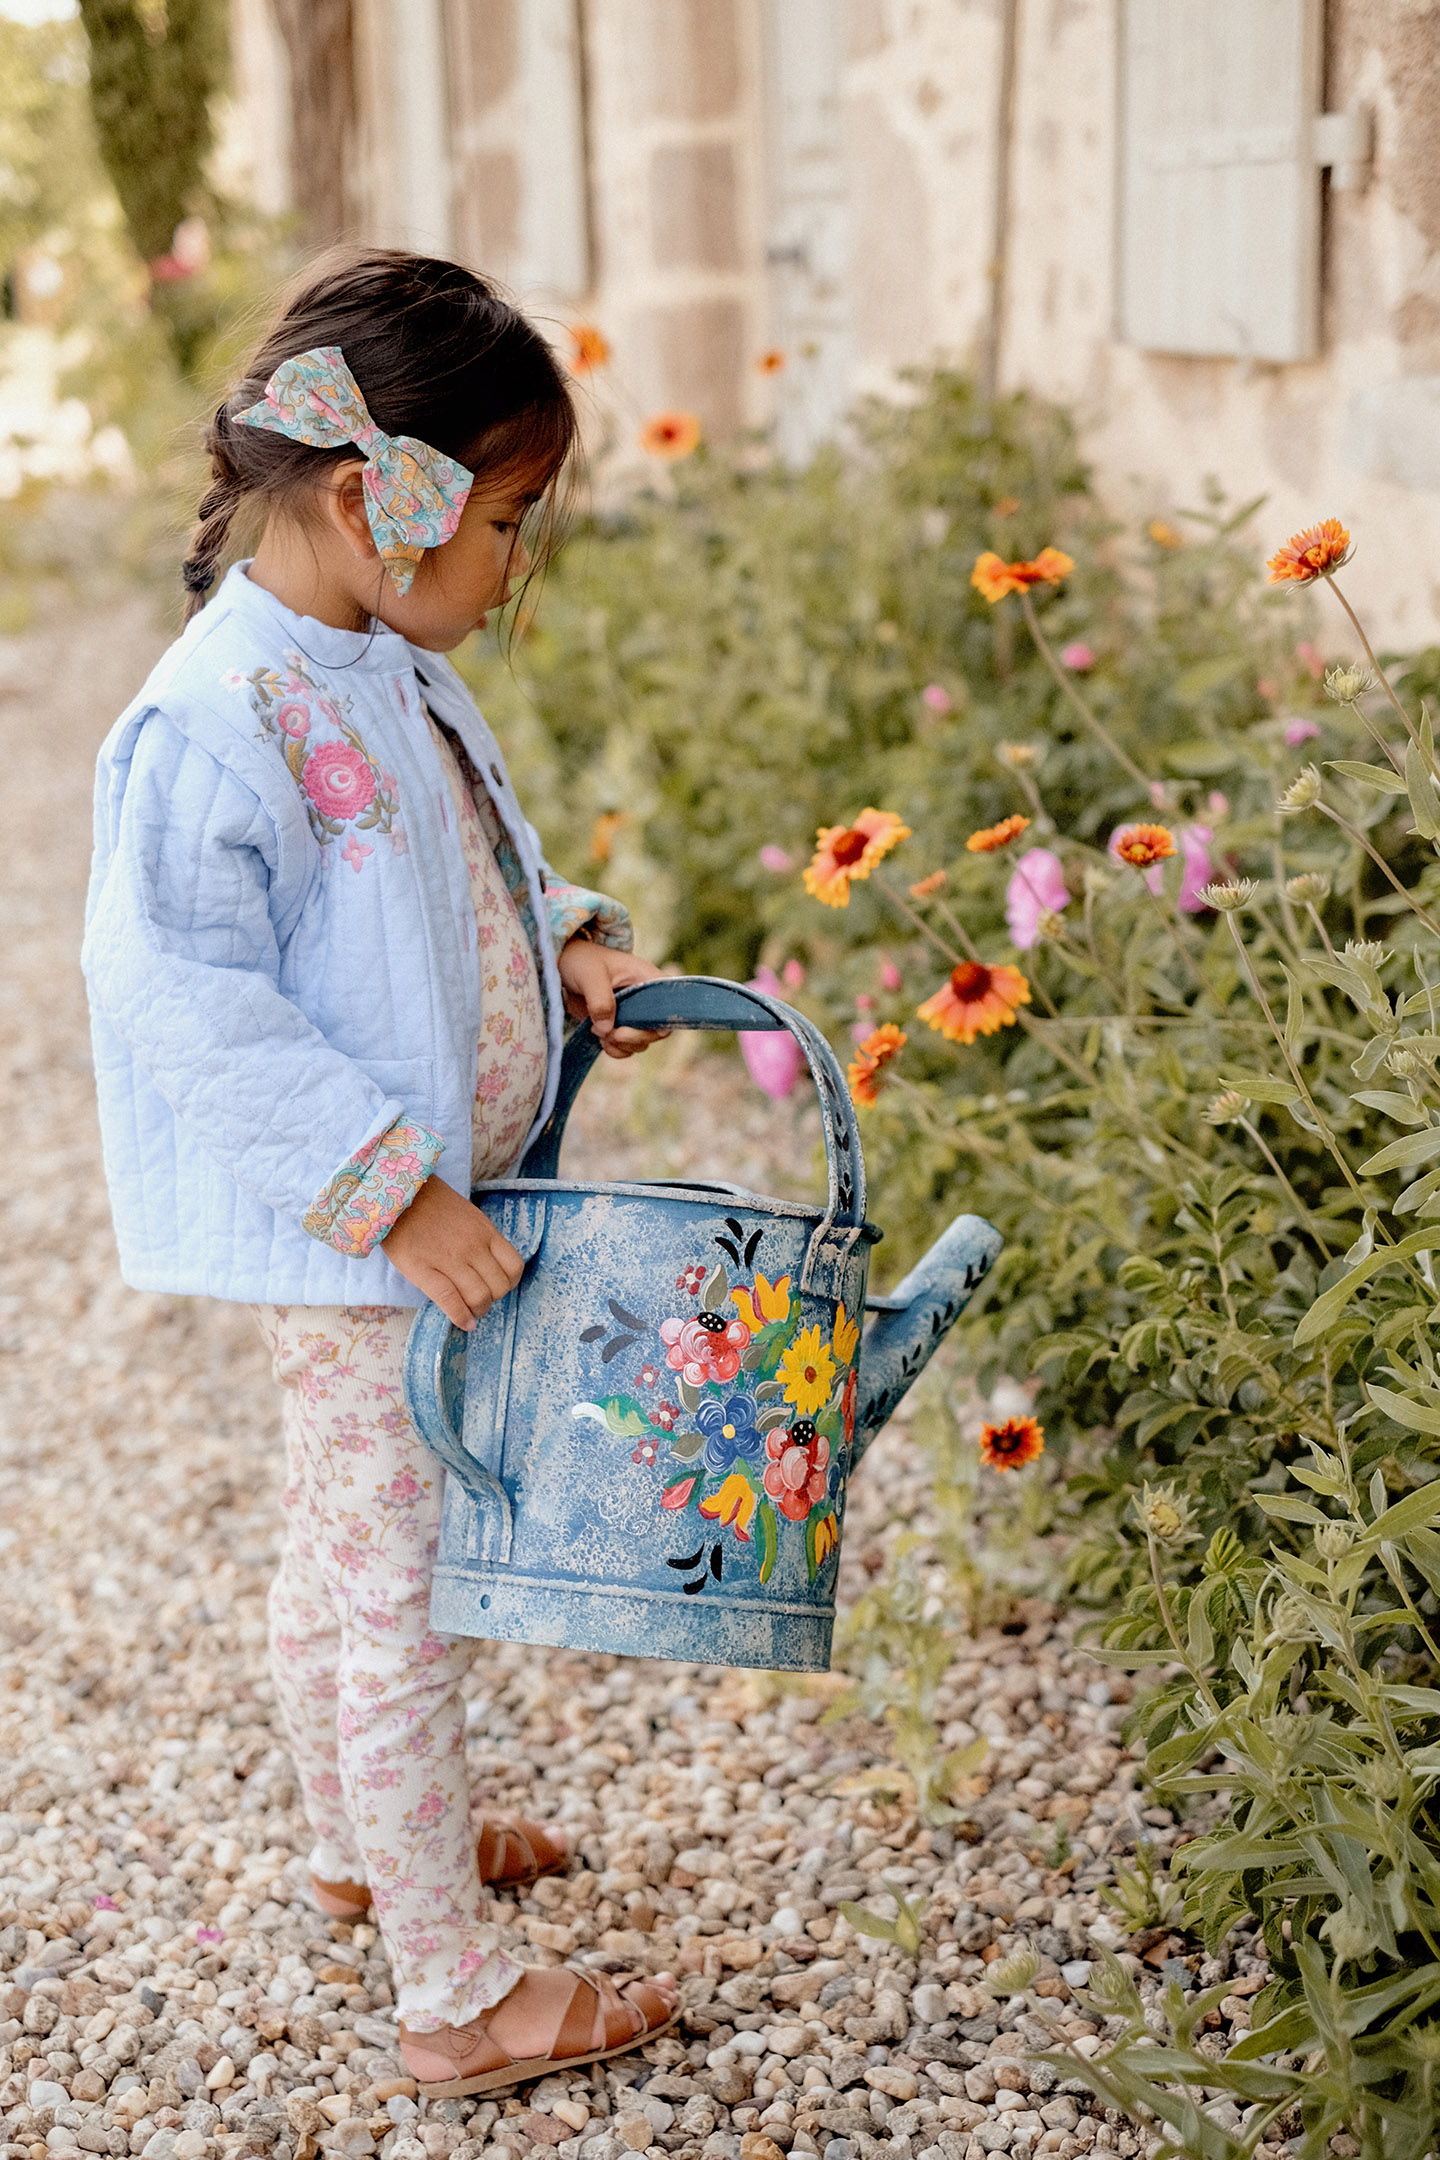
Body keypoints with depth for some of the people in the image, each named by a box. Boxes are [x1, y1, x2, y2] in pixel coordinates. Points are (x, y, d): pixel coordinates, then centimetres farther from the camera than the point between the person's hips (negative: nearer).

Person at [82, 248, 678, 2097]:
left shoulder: (389, 674, 5)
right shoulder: (215, 723, -25)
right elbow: (179, 995, -29)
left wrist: (565, 939, 3)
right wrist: (395, 1191, -30)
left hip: (419, 1215, 10)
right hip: (349, 1244, -10)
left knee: (347, 1549, 26)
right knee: (401, 1589, 1)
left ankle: (362, 1838, 47)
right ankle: (457, 1997, 15)